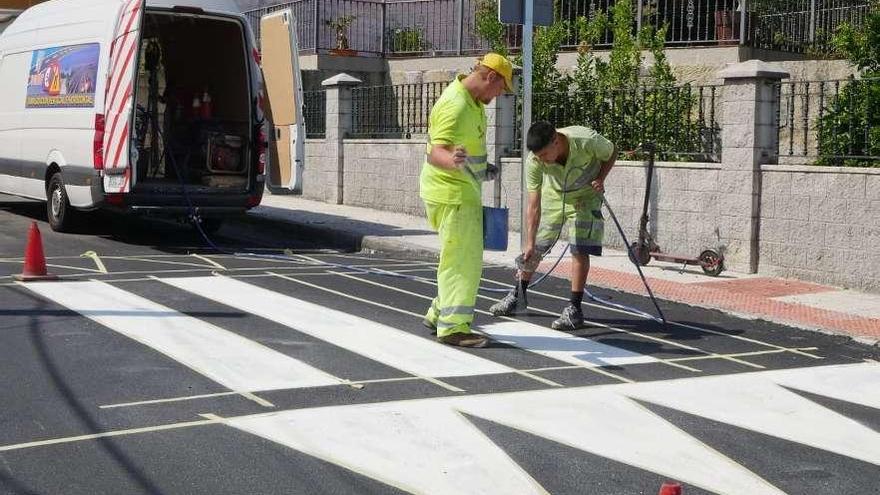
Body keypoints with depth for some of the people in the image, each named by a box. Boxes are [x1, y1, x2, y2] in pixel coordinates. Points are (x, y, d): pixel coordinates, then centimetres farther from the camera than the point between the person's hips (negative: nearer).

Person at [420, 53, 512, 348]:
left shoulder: (473, 100, 10)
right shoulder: (455, 106, -23)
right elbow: (436, 153, -32)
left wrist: (482, 170, 27)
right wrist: (452, 162, -52)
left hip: (464, 191, 11)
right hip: (451, 193, -11)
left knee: (466, 257, 17)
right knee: (461, 258, -9)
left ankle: (439, 314, 26)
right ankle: (453, 327, -4)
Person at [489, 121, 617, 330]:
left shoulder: (587, 141, -35)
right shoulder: (535, 161, -30)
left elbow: (611, 152, -11)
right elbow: (534, 205, -26)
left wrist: (600, 180, -24)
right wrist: (529, 242, -28)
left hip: (586, 197, -2)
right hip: (553, 196, 2)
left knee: (580, 250, -13)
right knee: (535, 249, 6)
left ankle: (574, 309, -3)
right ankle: (518, 296, 27)